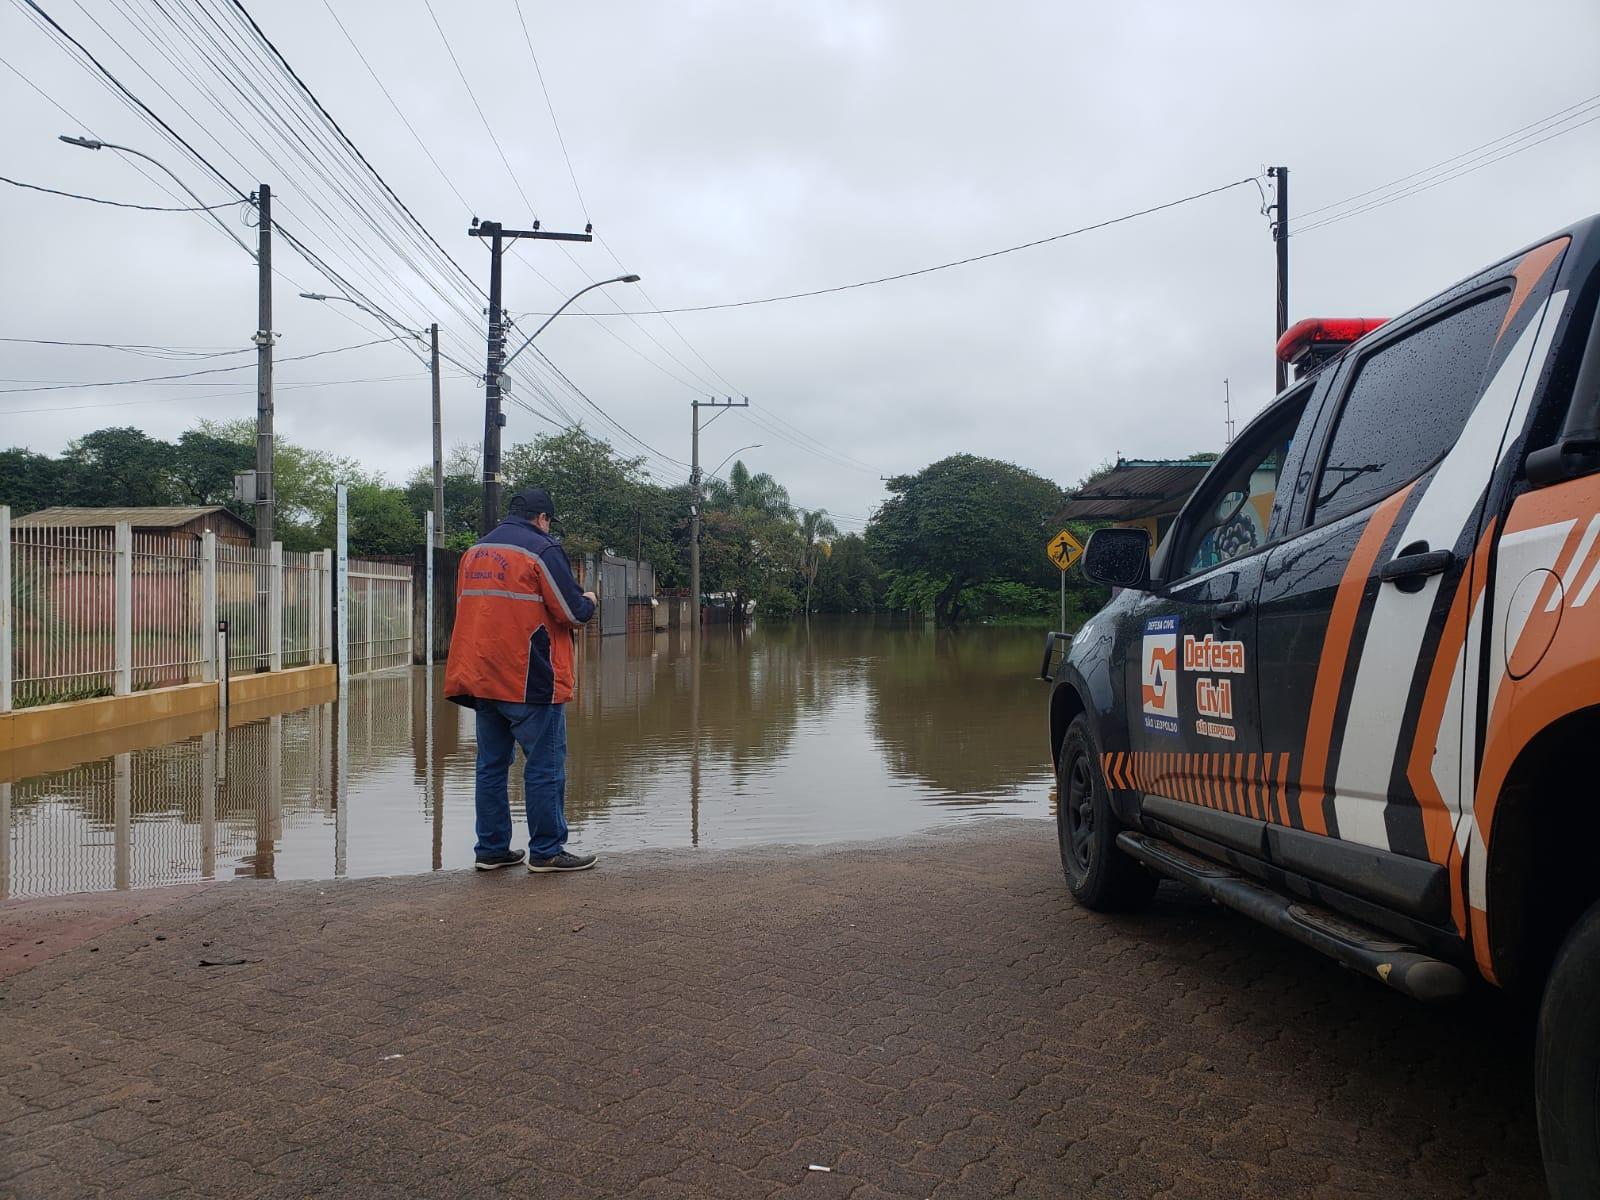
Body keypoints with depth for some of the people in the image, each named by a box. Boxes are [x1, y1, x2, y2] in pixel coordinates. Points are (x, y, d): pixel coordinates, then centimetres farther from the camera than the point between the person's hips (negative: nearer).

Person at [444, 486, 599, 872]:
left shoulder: (474, 552, 14)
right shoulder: (542, 550, -8)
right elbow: (572, 612, -11)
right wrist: (589, 602, 10)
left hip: (479, 679, 7)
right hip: (530, 681, -7)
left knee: (491, 766, 13)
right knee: (545, 766, 0)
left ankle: (491, 848, 17)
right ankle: (546, 851, 5)